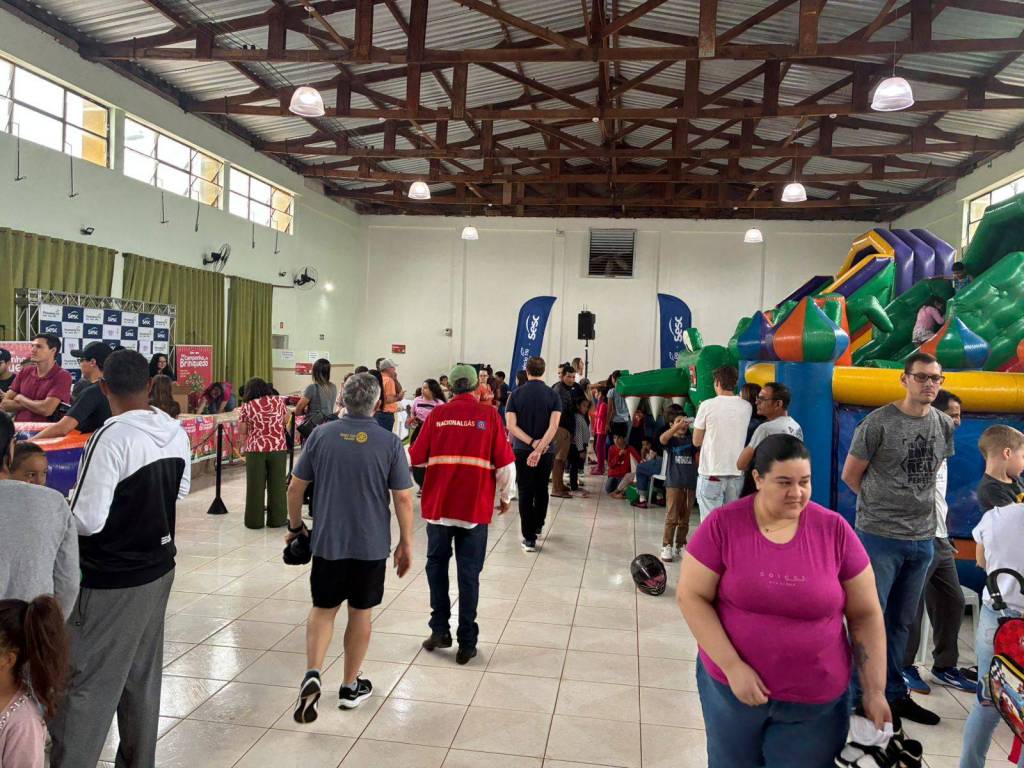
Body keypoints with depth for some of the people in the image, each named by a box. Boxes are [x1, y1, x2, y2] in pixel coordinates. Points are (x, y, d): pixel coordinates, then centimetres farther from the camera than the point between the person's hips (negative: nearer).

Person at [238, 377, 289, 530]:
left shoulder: (246, 406, 0)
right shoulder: (279, 401, 3)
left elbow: (242, 432, 2)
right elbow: (287, 424, 10)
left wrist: (246, 446, 18)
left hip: (255, 450, -1)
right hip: (278, 448, 1)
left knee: (255, 486, 8)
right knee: (277, 485, 9)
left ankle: (255, 520, 15)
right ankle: (276, 519, 15)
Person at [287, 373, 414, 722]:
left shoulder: (321, 435, -5)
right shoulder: (390, 442, -10)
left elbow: (295, 488, 1)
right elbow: (403, 499, -9)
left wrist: (295, 526, 16)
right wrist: (405, 543, 2)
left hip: (327, 542, 1)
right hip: (371, 545, -1)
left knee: (323, 608, 16)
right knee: (360, 612, 14)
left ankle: (312, 674, -3)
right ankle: (350, 686, 26)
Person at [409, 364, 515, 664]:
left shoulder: (438, 414, 0)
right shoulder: (489, 415, -3)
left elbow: (416, 458, 1)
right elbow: (505, 462, -5)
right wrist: (505, 497, 10)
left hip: (439, 504, 1)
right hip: (475, 505, -1)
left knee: (437, 564, 19)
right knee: (469, 572, 7)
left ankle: (440, 629, 17)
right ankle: (466, 643, 12)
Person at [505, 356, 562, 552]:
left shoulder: (516, 394, -3)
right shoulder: (553, 395, -4)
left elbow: (511, 425, -12)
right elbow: (554, 426, -17)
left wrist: (531, 442, -14)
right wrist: (539, 448, -21)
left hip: (521, 450, -1)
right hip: (546, 451, 1)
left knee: (525, 492, 3)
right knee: (542, 489, 20)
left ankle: (529, 538, 0)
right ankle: (538, 525, 39)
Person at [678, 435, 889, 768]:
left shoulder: (835, 530, -8)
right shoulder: (722, 524, -12)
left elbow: (865, 615, -1)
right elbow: (691, 596, -11)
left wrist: (875, 692, -3)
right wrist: (732, 666, -17)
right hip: (731, 684, 0)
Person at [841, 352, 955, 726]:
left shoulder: (944, 425, 5)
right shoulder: (879, 422, -12)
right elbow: (850, 475, -4)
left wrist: (911, 503, 13)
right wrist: (883, 504, 4)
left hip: (922, 539, 6)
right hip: (879, 536, -6)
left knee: (902, 622, 17)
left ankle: (895, 694, 31)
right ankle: (858, 696, 15)